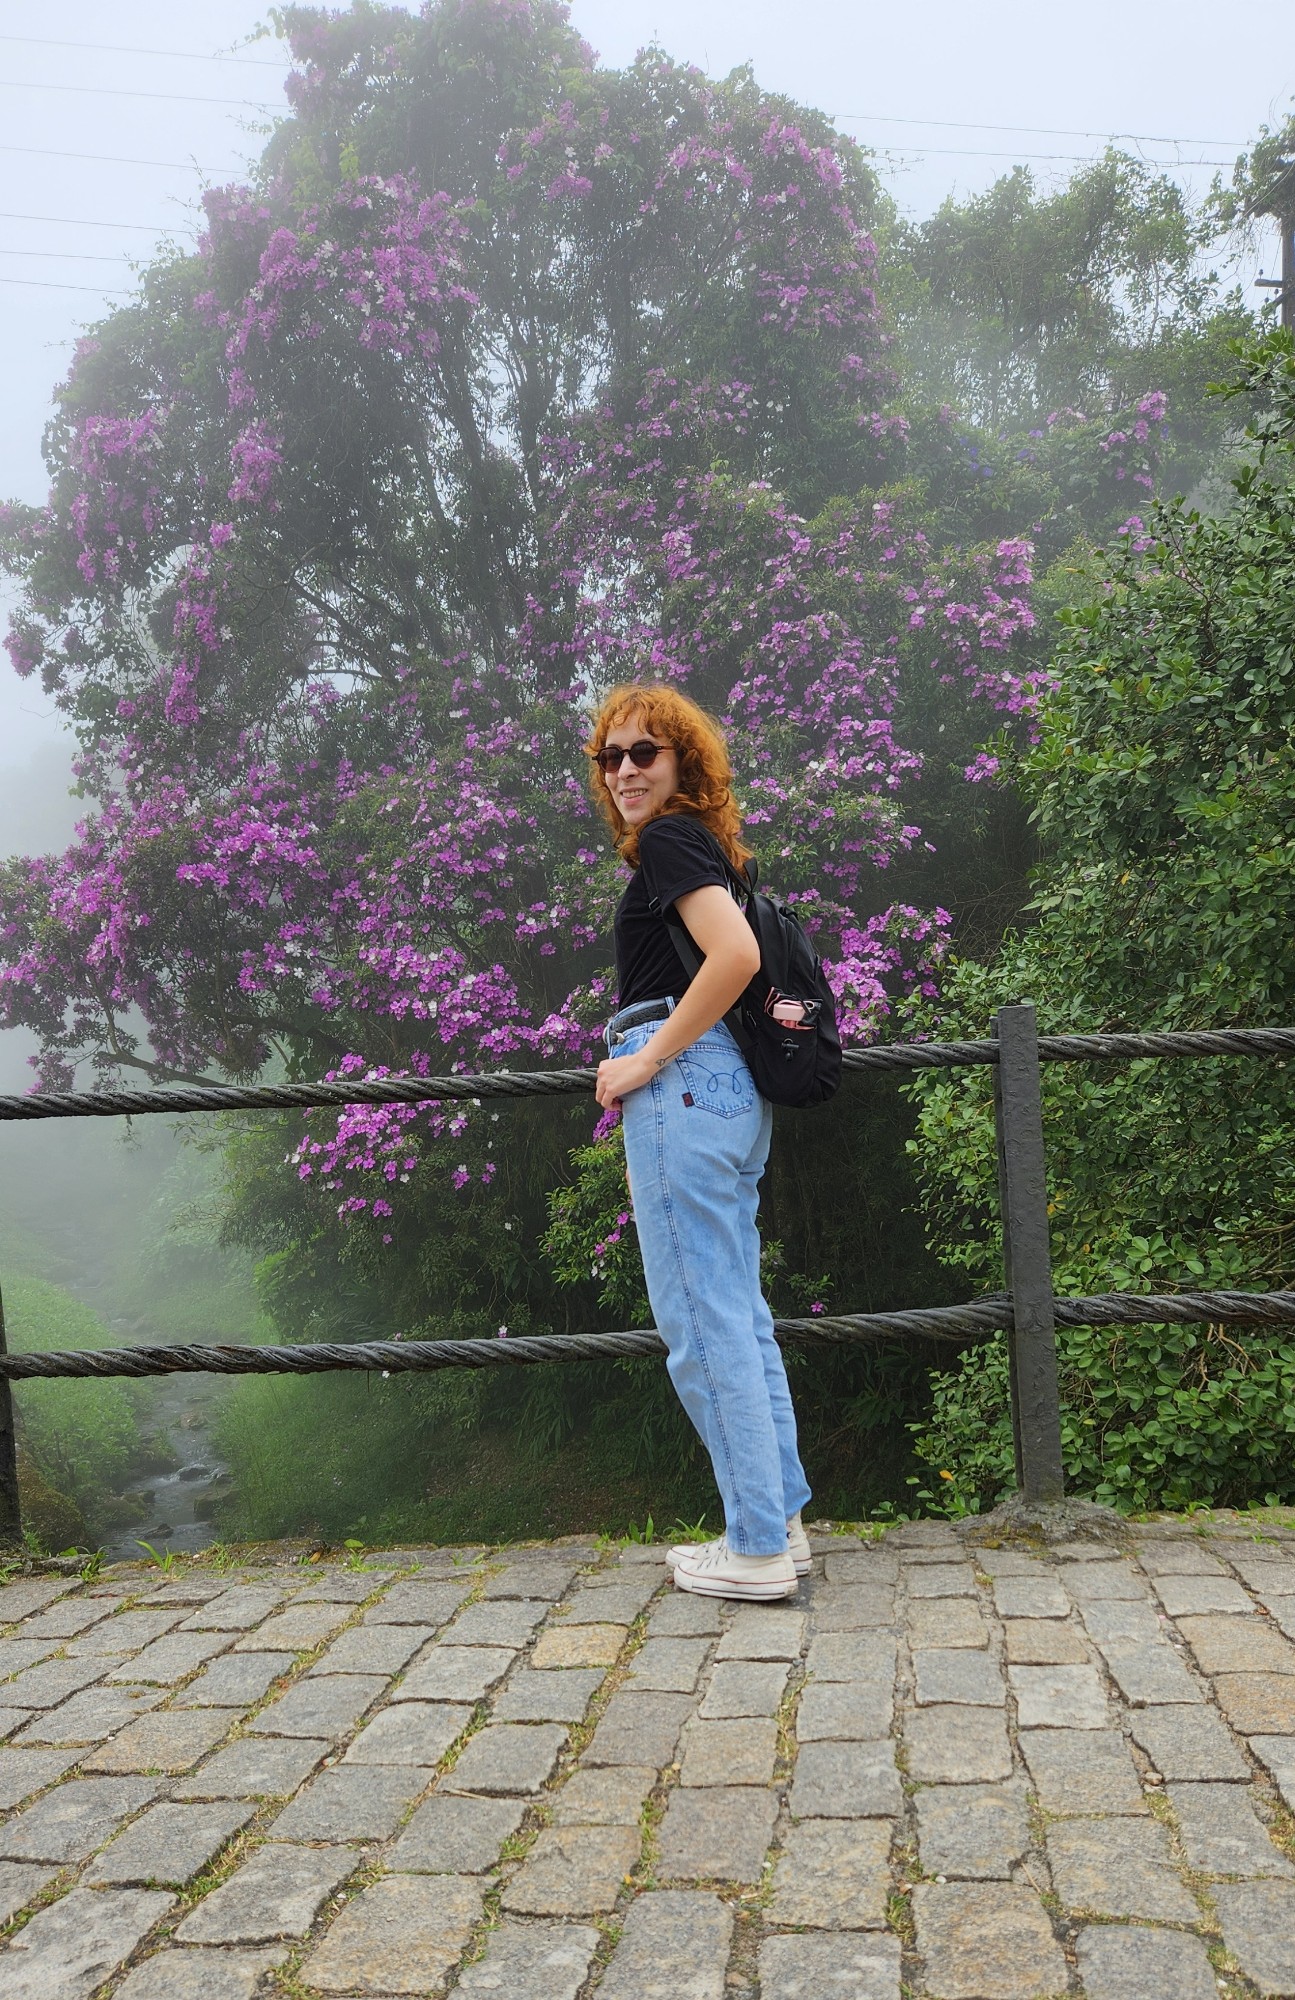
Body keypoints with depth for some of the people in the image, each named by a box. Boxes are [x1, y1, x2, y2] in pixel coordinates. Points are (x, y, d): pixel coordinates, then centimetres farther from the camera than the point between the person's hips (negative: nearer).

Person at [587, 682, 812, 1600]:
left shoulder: (667, 839, -8)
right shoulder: (707, 849, 20)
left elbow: (736, 954, -23)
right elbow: (736, 956, 28)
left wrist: (647, 1058, -16)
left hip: (684, 1084, -10)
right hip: (733, 1089, 10)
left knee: (703, 1323, -4)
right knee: (739, 1316, 13)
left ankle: (757, 1547, 3)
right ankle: (780, 1523, 21)